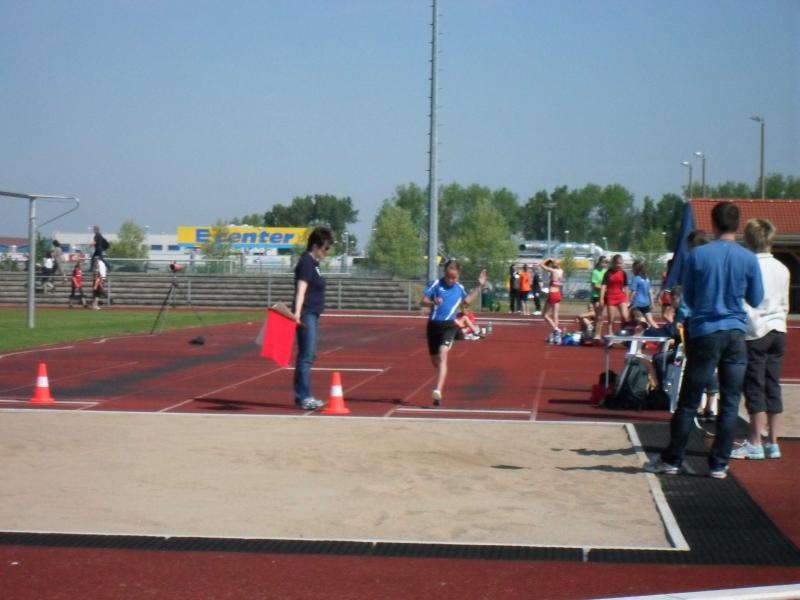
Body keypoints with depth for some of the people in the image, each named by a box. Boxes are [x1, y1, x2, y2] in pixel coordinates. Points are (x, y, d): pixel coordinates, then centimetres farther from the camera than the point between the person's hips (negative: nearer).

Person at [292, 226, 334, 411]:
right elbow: (301, 290, -23)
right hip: (306, 315, -10)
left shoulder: (313, 263, 16)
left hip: (312, 315, 10)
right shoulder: (306, 263, -13)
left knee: (308, 356, 13)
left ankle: (302, 396, 19)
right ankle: (304, 397, -9)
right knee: (306, 356, -10)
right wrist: (298, 312, -34)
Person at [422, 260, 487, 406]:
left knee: (442, 355, -22)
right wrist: (433, 302, -22)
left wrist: (479, 286, 22)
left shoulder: (459, 288, 8)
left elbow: (468, 300, 28)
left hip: (449, 326, -1)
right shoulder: (436, 284, -1)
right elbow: (423, 301, -2)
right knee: (435, 361, 9)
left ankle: (438, 391, -34)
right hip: (434, 324, 1)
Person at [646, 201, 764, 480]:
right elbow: (756, 300, 7)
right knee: (730, 403, 6)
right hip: (736, 335, 1)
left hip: (704, 334, -1)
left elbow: (688, 297, 4)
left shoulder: (698, 255, -5)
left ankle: (672, 460, 13)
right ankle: (719, 464, 8)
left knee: (688, 402, 6)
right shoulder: (749, 259, -3)